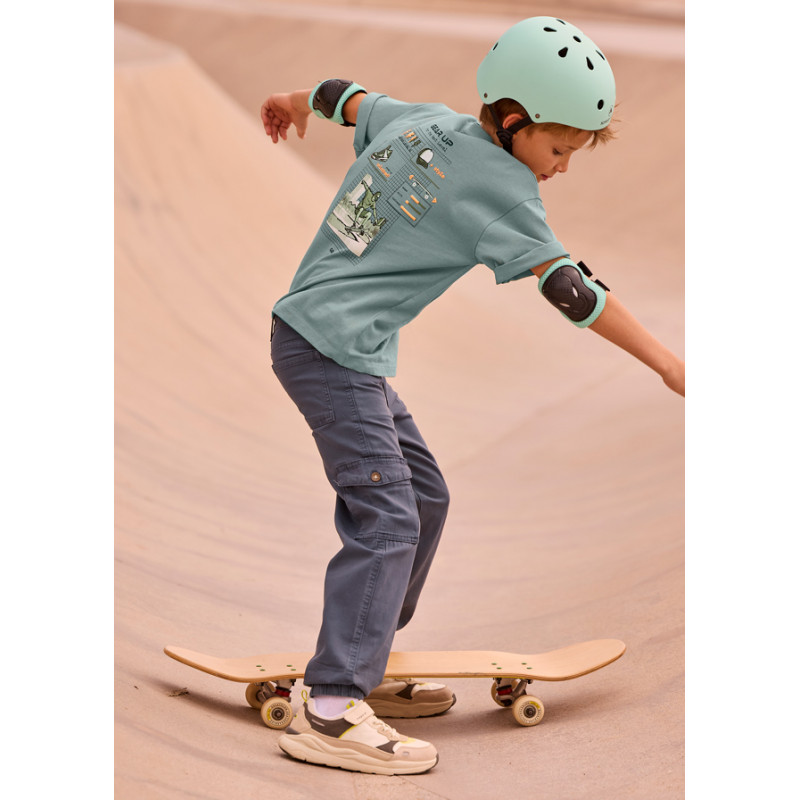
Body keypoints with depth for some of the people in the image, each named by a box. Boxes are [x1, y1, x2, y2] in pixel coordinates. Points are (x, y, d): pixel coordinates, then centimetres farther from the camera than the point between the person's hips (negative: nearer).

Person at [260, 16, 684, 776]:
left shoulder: (423, 120, 7)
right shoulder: (497, 185, -16)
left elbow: (348, 98, 26)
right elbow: (569, 288, -20)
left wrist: (295, 102, 48)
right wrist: (666, 362, -17)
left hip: (340, 349, 10)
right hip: (331, 349, -10)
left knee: (423, 496, 15)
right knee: (385, 518, -17)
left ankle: (364, 665, 23)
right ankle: (331, 712, -22)